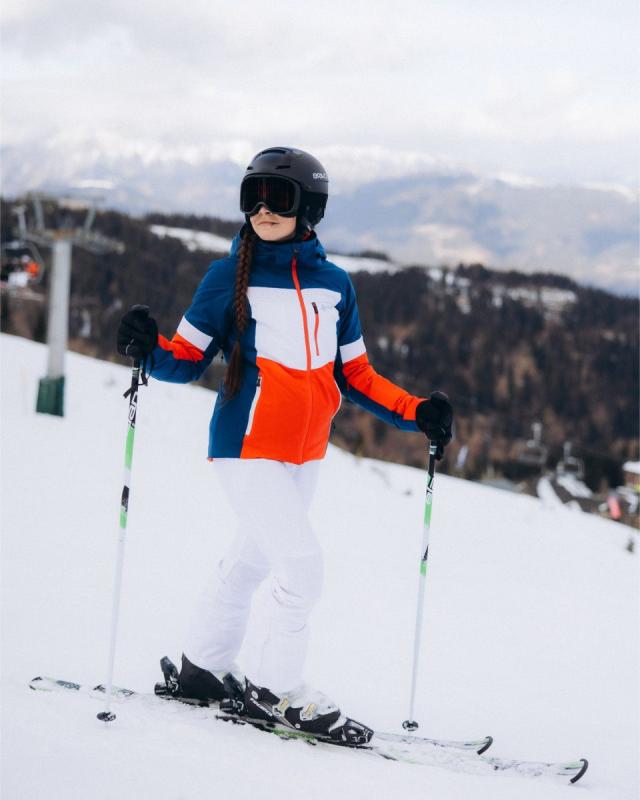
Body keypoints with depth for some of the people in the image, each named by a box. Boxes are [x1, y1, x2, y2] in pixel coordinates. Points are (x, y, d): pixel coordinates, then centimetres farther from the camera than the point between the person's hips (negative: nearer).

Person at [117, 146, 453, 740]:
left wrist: (416, 413, 0)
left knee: (253, 560, 16)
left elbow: (354, 376, 11)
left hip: (305, 451, 5)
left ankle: (204, 668, 32)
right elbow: (188, 358, -4)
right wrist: (148, 349, -24)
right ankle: (274, 687, 1)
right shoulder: (230, 277, -5)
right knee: (301, 561, -14)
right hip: (248, 445, -5)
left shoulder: (334, 285, 6)